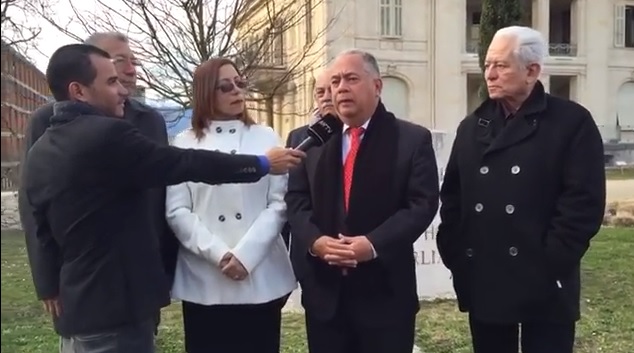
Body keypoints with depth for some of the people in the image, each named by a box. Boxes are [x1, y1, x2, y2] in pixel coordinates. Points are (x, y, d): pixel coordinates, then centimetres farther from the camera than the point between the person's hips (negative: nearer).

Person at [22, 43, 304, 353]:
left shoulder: (39, 153, 8)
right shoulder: (107, 134, -19)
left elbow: (43, 230, 15)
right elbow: (184, 164, -15)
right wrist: (262, 164, -4)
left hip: (74, 306, 9)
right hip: (115, 308, -9)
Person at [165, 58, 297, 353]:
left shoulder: (267, 138, 8)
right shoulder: (184, 144, 5)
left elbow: (279, 203, 1)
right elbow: (176, 211, -1)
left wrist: (245, 255, -11)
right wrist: (218, 254, -13)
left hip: (261, 279, 1)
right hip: (204, 282, 0)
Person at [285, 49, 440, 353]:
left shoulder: (413, 139, 0)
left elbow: (423, 203, -8)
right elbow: (296, 200, 5)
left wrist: (374, 244, -20)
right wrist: (314, 241, -14)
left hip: (385, 290, -2)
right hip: (323, 289, 3)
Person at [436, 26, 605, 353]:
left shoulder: (572, 122, -4)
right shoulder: (472, 126, 11)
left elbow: (584, 201, -10)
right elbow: (452, 194, 11)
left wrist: (550, 263, -15)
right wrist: (452, 252, 1)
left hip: (543, 284, -4)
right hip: (482, 281, 4)